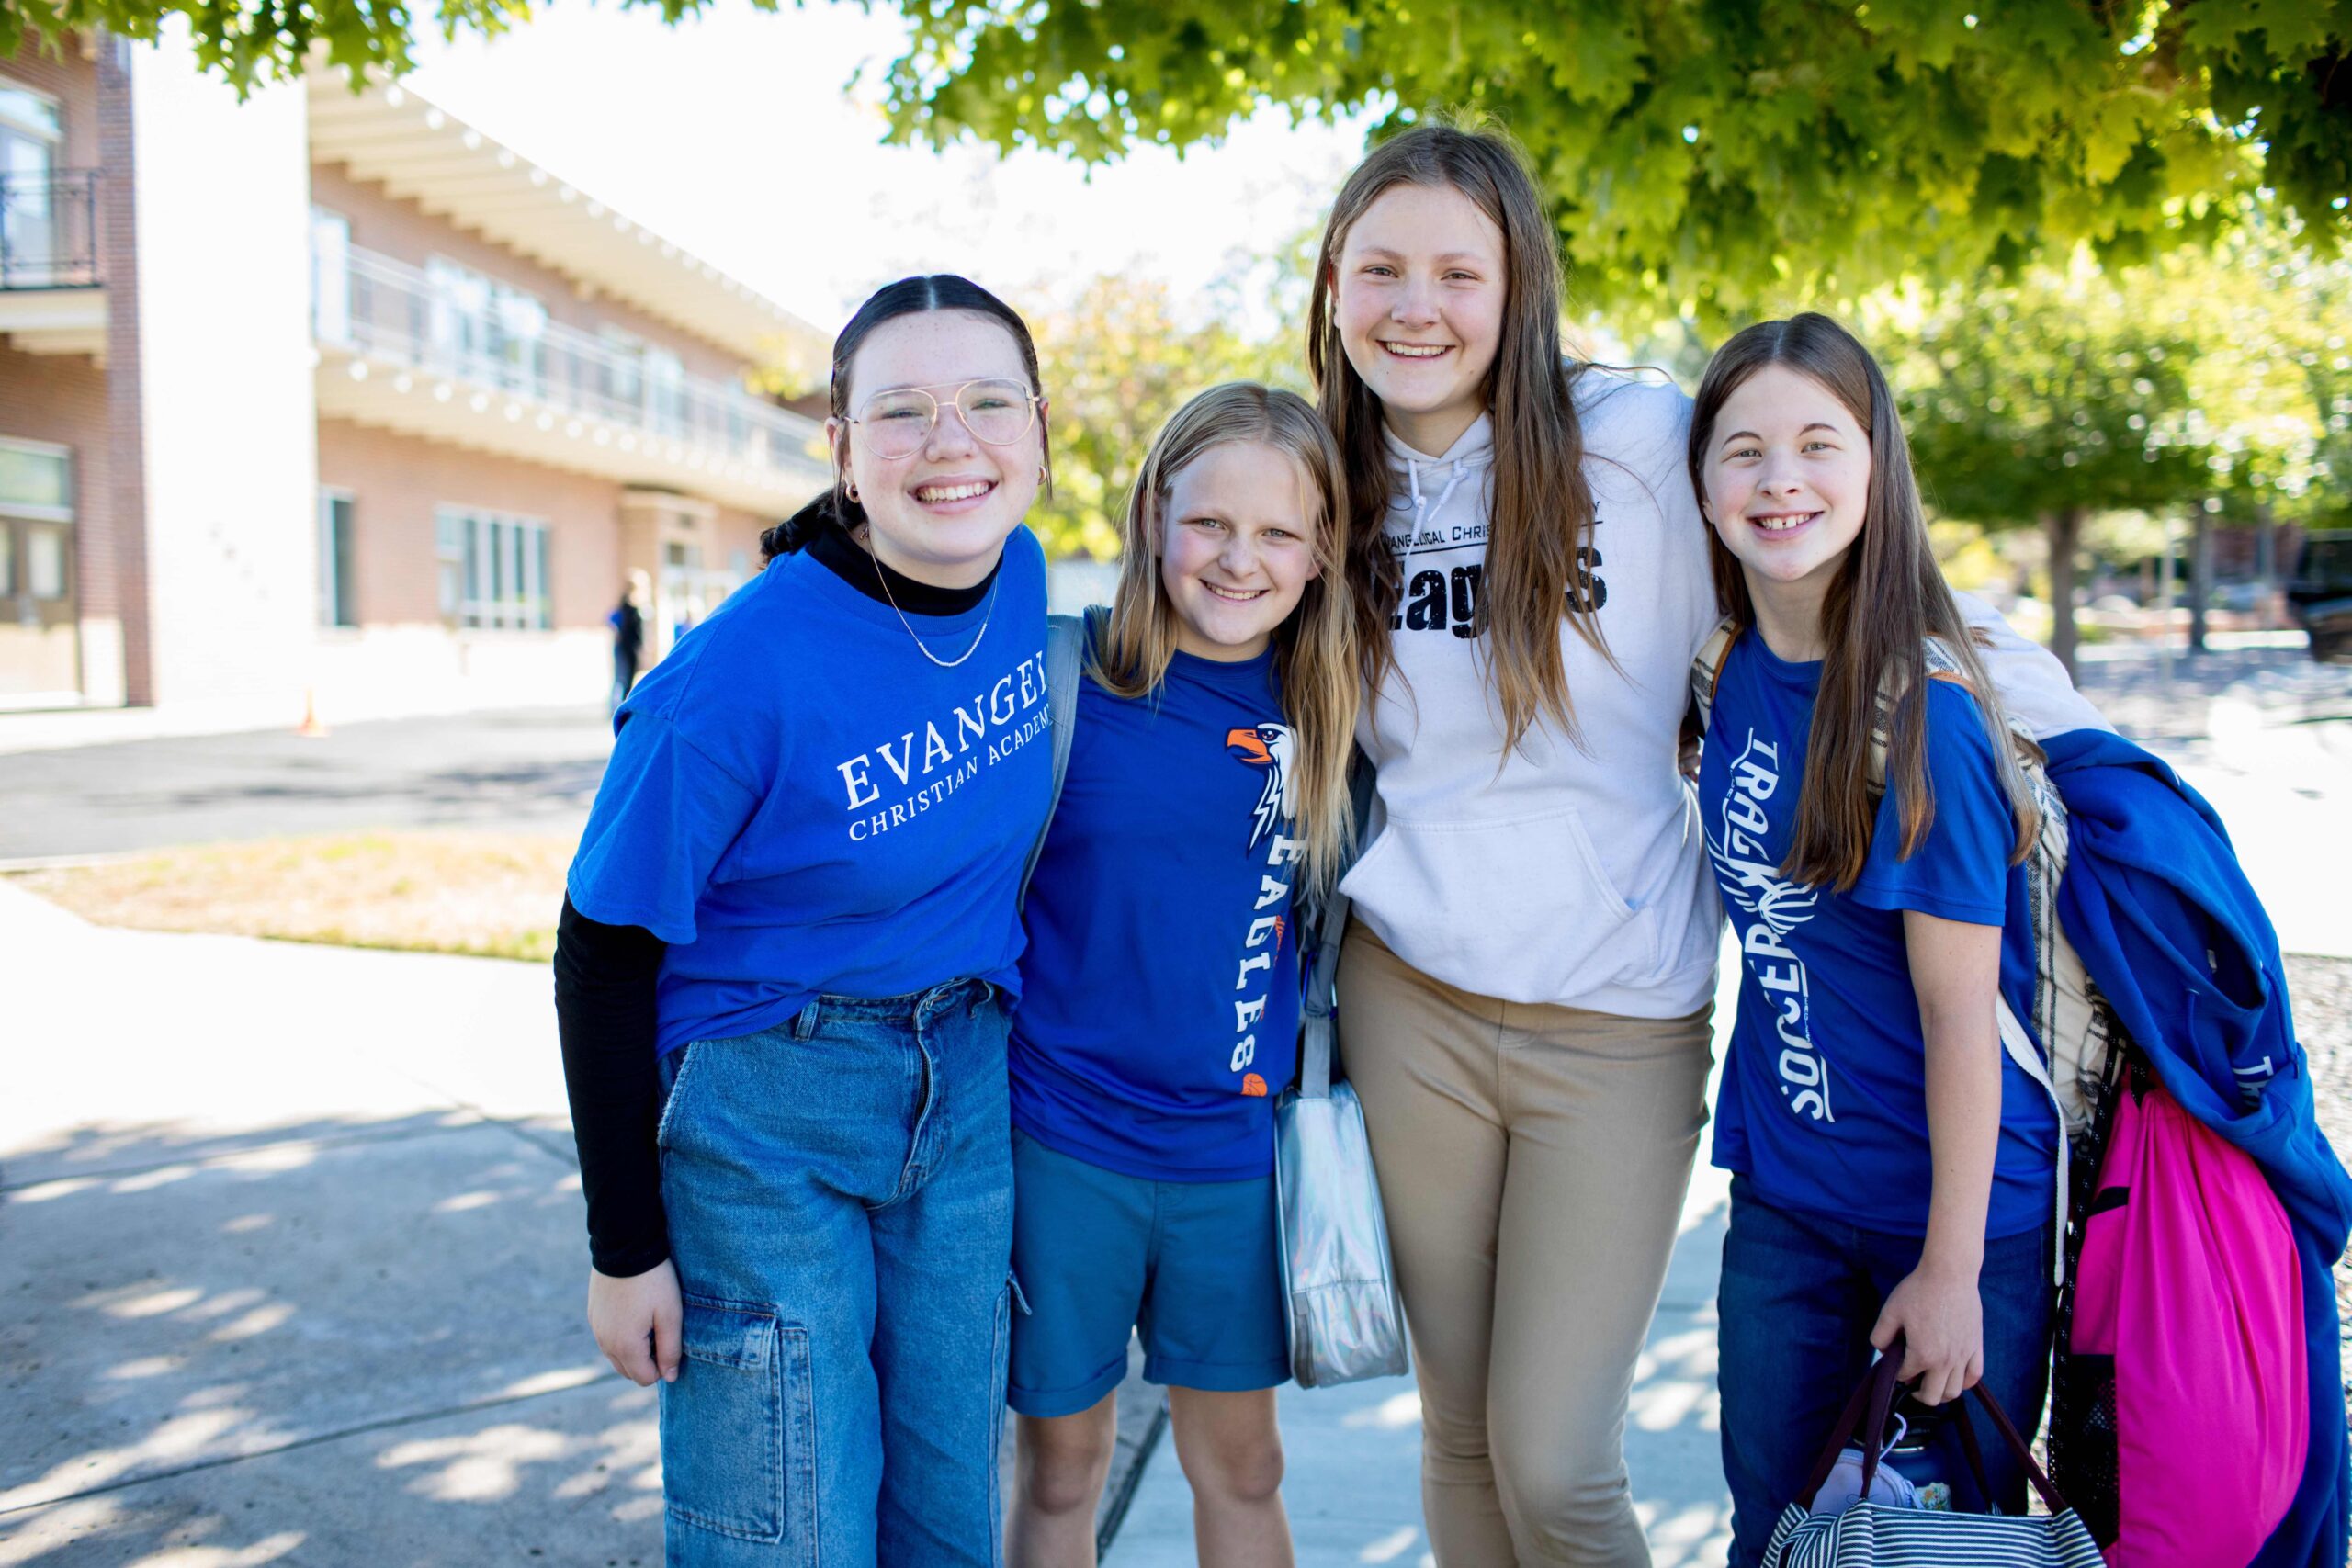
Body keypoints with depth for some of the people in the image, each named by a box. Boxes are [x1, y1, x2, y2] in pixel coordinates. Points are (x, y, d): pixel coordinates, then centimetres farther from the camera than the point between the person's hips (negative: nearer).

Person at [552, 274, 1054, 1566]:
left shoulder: (1018, 578, -6)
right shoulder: (742, 672, -24)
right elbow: (602, 956, -14)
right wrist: (625, 1250, -9)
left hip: (959, 1092, 6)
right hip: (761, 1112, -5)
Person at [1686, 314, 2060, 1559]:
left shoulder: (1922, 710, -21)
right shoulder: (1732, 673, -3)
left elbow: (1961, 1014, -18)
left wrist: (1952, 1268, -13)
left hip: (1954, 1208, -5)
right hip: (1785, 1200, 5)